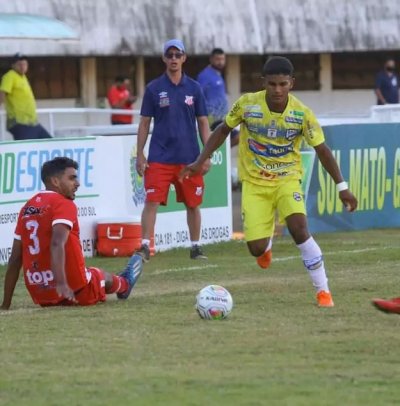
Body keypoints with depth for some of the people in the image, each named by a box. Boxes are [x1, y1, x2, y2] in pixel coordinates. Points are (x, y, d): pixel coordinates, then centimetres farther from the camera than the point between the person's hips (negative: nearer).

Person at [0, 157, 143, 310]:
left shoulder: (27, 207, 8)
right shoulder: (64, 204, -12)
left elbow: (15, 259, 9)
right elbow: (57, 244, -29)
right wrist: (61, 284, -38)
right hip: (73, 290, -5)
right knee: (102, 276, 29)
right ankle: (124, 284, 59)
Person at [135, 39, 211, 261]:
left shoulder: (194, 88, 6)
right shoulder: (154, 88, 3)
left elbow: (203, 123, 8)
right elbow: (144, 123, 5)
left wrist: (207, 154, 1)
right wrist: (140, 154, -1)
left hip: (189, 157, 2)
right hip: (160, 157, -2)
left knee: (193, 204, 8)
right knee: (152, 201, -12)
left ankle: (196, 247, 20)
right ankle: (145, 246, -12)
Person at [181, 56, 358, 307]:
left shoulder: (302, 114, -14)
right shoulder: (247, 105, -14)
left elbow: (322, 150, -4)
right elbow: (223, 130, 4)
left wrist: (342, 186, -8)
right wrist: (200, 162, 3)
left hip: (287, 180, -1)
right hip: (254, 183, 1)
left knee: (299, 230, -26)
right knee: (257, 249, -8)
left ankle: (323, 291, -12)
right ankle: (267, 243, 34)